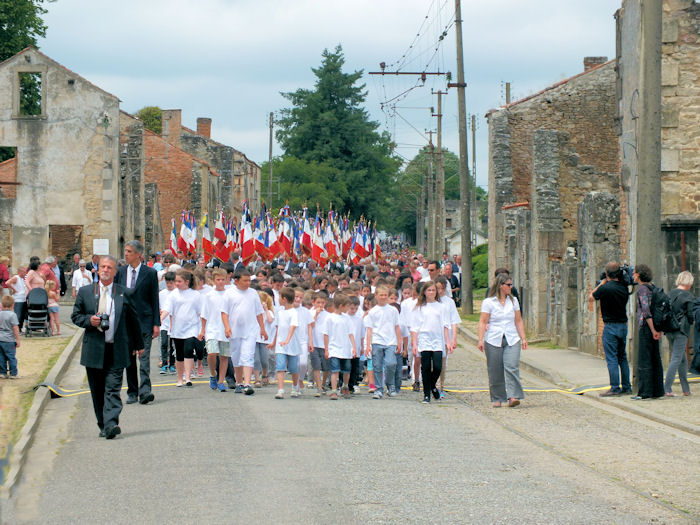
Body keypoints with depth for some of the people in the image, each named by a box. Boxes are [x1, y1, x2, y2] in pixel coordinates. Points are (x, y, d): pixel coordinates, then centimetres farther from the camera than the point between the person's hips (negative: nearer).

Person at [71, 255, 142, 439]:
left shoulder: (124, 293, 5)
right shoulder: (85, 292, 8)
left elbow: (133, 320, 14)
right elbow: (75, 316, 11)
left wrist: (138, 344, 19)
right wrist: (89, 320, -10)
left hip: (116, 350, -2)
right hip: (94, 350, 2)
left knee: (113, 389, -11)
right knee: (97, 391, 7)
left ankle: (111, 424, -19)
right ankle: (103, 426, 16)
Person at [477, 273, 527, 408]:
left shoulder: (513, 301, 13)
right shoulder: (488, 302, 0)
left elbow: (518, 321, 16)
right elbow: (483, 322, -2)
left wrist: (523, 338, 12)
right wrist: (480, 340, -10)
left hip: (512, 340, 2)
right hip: (493, 341, -2)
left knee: (512, 367, -15)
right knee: (495, 371, 0)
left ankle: (513, 396, -21)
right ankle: (497, 398, 12)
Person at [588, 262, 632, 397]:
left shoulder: (605, 288, -15)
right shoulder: (624, 288, 2)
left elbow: (590, 298, 1)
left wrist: (601, 283, 7)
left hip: (610, 326, -6)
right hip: (623, 325, 6)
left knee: (611, 358, -4)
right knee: (622, 357, 14)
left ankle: (615, 388, -6)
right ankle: (626, 386, 16)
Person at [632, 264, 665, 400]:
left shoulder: (642, 289, -12)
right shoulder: (652, 288, 14)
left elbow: (646, 311, -20)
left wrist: (653, 330, -20)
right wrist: (660, 329, 18)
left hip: (646, 327, -9)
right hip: (654, 328, 9)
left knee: (644, 360, -7)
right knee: (655, 360, 10)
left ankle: (644, 392, -8)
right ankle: (658, 390, 13)